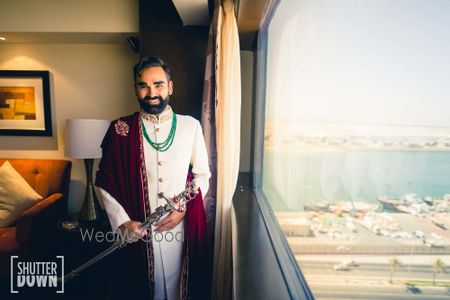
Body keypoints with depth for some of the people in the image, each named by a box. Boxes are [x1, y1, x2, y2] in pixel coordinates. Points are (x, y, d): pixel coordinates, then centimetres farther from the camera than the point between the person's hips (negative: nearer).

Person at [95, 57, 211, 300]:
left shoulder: (190, 126, -1)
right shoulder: (120, 130, -2)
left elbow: (202, 175, 3)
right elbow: (105, 182, 1)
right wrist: (122, 221, -8)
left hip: (180, 228, 1)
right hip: (135, 231, 0)